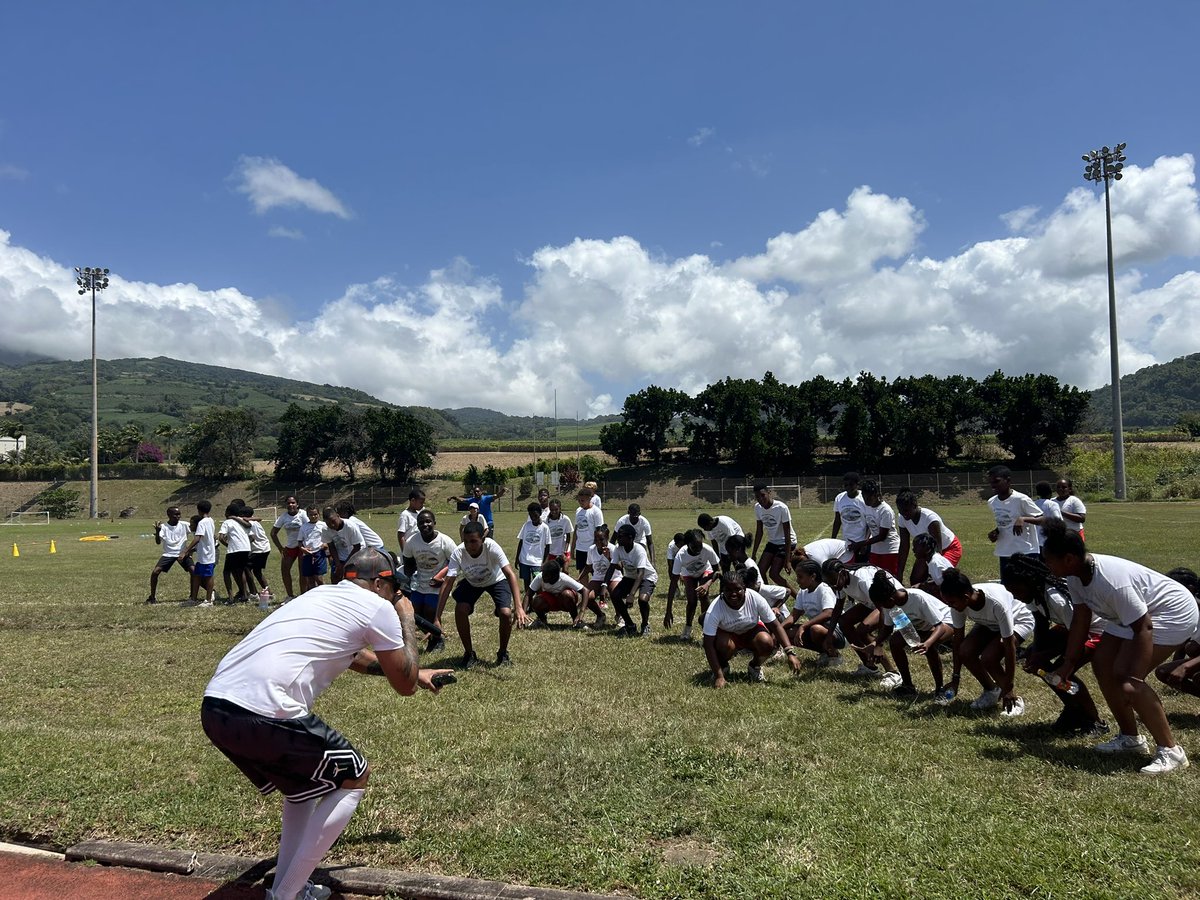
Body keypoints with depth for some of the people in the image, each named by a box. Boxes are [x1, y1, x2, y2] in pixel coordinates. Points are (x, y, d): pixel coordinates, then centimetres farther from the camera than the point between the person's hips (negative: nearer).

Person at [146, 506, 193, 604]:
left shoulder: (184, 525, -6)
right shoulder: (163, 527, -6)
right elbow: (158, 542, -15)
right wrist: (157, 531, -33)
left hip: (182, 553, 0)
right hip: (168, 554, 0)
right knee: (155, 572, -10)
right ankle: (152, 596, 7)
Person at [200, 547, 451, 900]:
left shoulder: (322, 595, 28)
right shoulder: (378, 607, 4)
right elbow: (404, 686, 15)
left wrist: (416, 673, 55)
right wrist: (406, 619, 26)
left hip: (215, 708, 8)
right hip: (263, 715, -8)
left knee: (307, 776, 31)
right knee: (354, 777, 13)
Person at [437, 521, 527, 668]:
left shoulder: (491, 547, -37)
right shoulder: (458, 553, -32)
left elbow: (510, 574, -43)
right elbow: (447, 584, -31)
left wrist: (519, 607, -54)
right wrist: (438, 617, -38)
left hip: (497, 580, -2)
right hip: (472, 583, 2)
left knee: (506, 613, -22)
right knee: (460, 609, -22)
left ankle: (503, 653, 6)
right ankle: (469, 653, 1)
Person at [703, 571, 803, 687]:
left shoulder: (755, 598, -28)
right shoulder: (714, 610, -33)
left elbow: (775, 626, -21)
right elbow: (708, 644, -30)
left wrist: (790, 653, -30)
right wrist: (718, 676, -34)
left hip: (752, 630, 2)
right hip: (727, 634, -2)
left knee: (767, 642, -30)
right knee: (725, 645, -36)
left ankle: (755, 666, 4)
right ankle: (722, 666, 1)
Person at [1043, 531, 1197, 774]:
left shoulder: (1111, 582, -37)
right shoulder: (1075, 576, -9)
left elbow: (1143, 628, -34)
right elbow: (1080, 621, 0)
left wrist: (1132, 680, -35)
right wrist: (1068, 664, 2)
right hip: (1132, 614, 10)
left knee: (1125, 676, -21)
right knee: (1101, 663, 7)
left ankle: (1170, 750, -8)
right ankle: (1130, 737, 21)